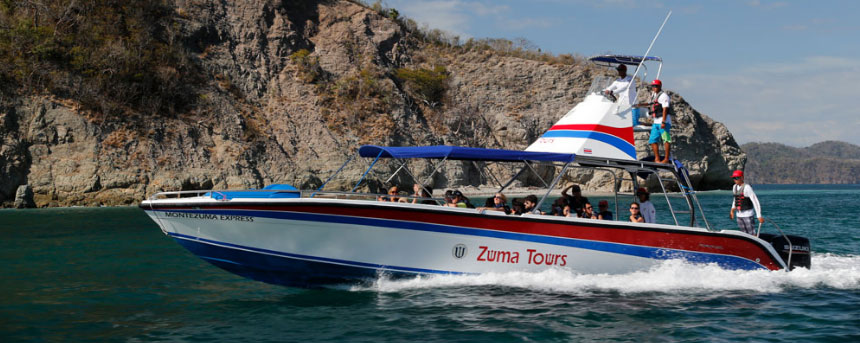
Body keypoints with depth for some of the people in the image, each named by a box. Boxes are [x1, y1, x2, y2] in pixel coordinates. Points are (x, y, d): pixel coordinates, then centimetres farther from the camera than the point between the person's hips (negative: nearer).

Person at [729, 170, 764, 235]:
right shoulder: (734, 187, 7)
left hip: (747, 214, -7)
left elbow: (755, 201, -18)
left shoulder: (747, 187, -16)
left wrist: (759, 216, -21)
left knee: (752, 234, -7)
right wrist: (732, 209, 16)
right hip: (739, 215, 7)